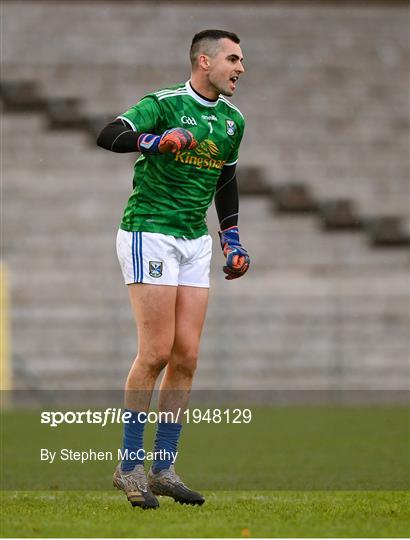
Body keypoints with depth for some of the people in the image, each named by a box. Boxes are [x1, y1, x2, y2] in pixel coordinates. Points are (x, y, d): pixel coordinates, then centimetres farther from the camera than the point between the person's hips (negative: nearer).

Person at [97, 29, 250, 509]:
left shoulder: (231, 120, 12)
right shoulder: (164, 104, -11)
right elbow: (108, 136, -24)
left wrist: (231, 239, 21)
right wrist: (158, 140, -41)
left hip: (195, 241, 7)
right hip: (149, 232, -7)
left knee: (187, 356, 1)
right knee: (156, 353, -11)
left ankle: (163, 469, 8)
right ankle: (129, 466, -1)